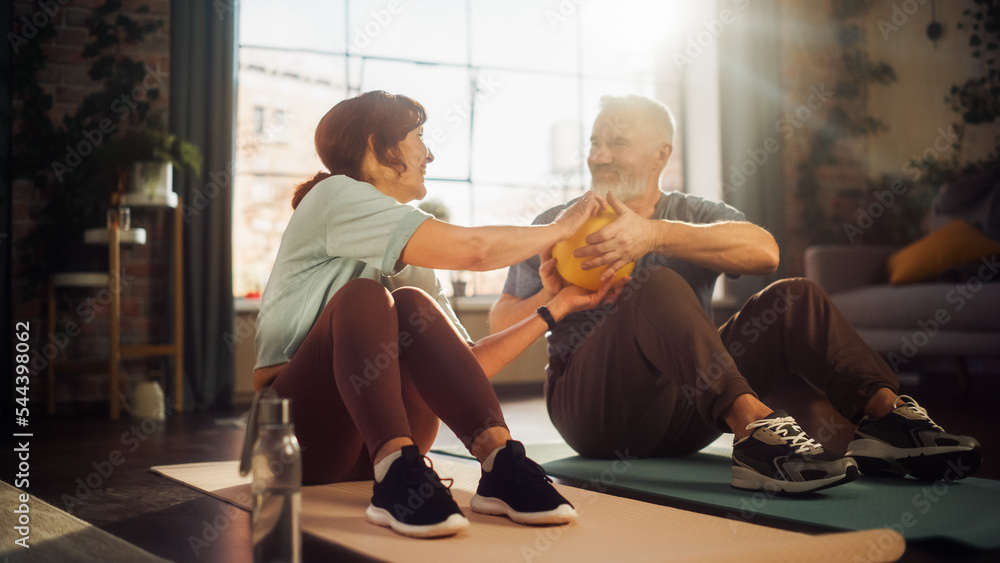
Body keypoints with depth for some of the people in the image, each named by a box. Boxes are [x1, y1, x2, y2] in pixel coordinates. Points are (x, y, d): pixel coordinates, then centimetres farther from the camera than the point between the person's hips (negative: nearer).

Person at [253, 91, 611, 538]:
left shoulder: (411, 258, 18)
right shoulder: (334, 195, -5)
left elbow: (466, 366, 10)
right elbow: (470, 249, -17)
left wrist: (555, 308, 9)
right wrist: (561, 228, -2)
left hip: (376, 439, 5)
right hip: (300, 430, -5)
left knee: (411, 305, -20)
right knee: (362, 296, -28)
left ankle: (500, 465, -33)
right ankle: (397, 477, -44)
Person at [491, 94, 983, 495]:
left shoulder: (695, 215, 12)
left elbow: (764, 251, -13)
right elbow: (499, 326, 5)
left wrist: (656, 233, -22)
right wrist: (551, 303, -16)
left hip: (680, 414, 3)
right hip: (592, 405, -3)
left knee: (793, 298, -10)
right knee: (662, 287, -29)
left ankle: (886, 415, -28)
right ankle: (754, 428, -48)